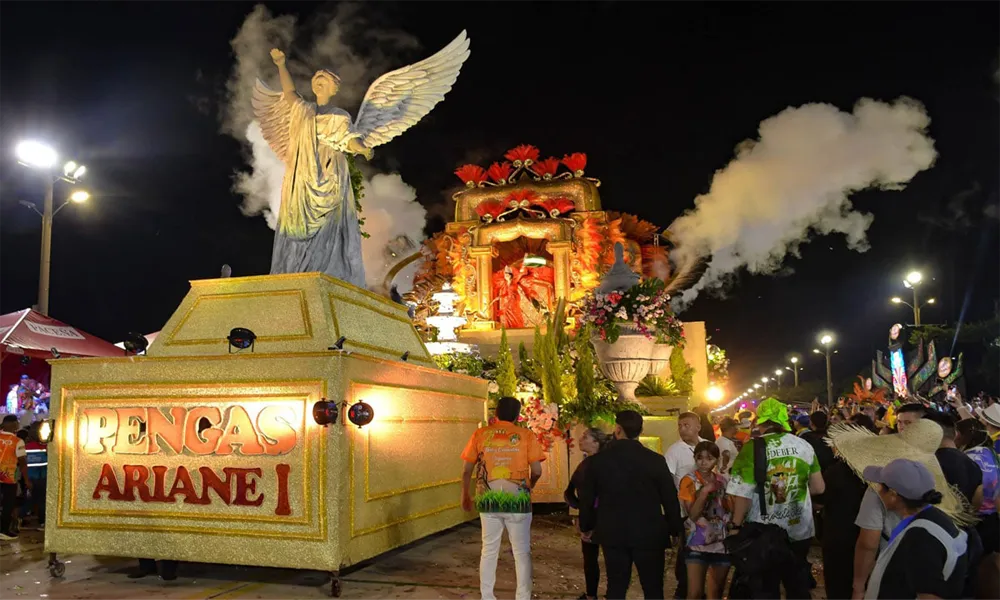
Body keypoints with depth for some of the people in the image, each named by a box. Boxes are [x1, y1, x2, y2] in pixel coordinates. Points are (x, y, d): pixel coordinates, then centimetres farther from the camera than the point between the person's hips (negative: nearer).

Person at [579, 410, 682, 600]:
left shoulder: (598, 459, -4)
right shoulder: (655, 460, -10)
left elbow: (587, 497, 5)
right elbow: (670, 498, -4)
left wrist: (587, 526, 20)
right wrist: (675, 529, 11)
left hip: (612, 533, 2)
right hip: (648, 533, -2)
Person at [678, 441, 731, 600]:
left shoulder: (724, 481, 5)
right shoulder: (689, 481, -7)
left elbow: (732, 509, 2)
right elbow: (693, 515, -15)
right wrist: (704, 492, -27)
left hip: (722, 543, 4)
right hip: (698, 543, -4)